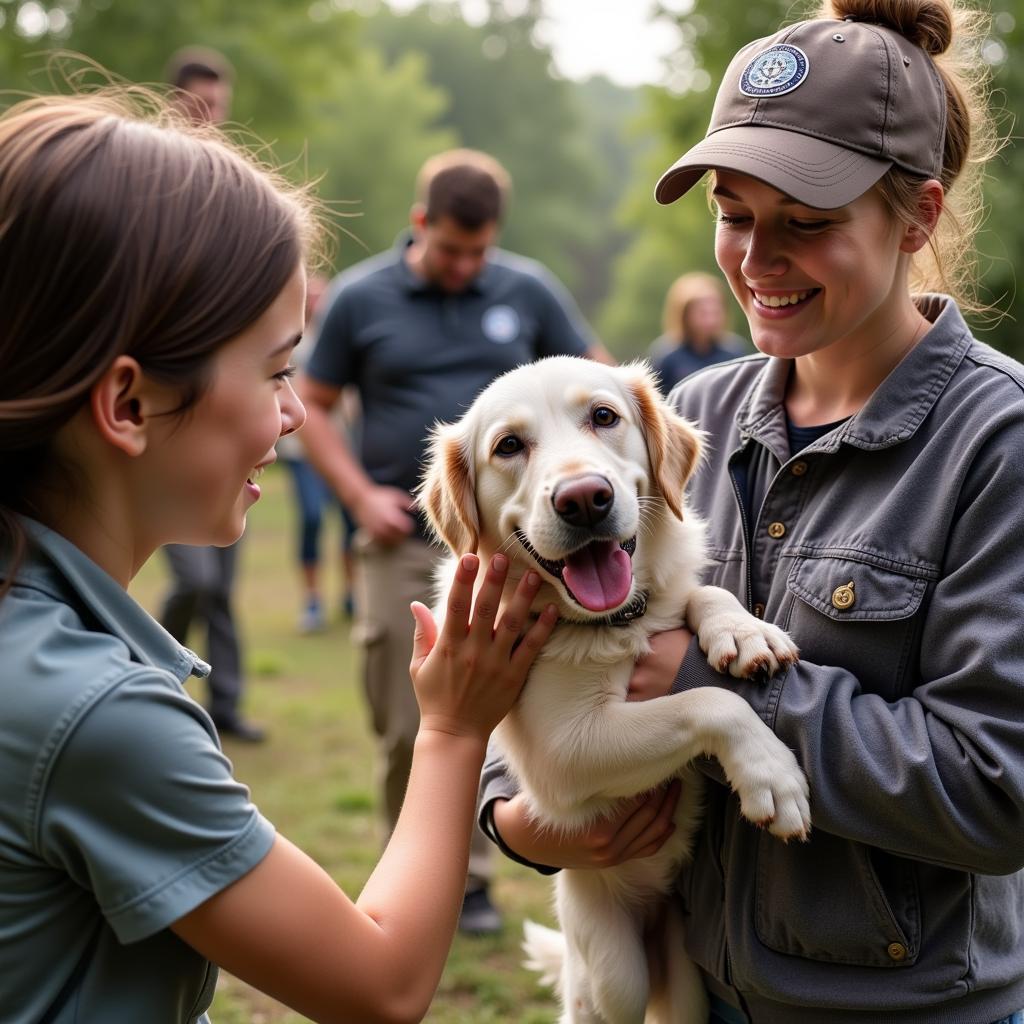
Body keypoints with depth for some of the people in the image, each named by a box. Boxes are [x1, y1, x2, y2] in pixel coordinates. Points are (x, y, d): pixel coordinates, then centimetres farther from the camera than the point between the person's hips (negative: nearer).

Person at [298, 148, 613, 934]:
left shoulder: (528, 291, 4)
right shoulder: (360, 298, 1)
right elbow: (312, 406, 7)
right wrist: (360, 495, -5)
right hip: (400, 546, 0)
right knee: (407, 729, 3)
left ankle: (472, 877, 18)